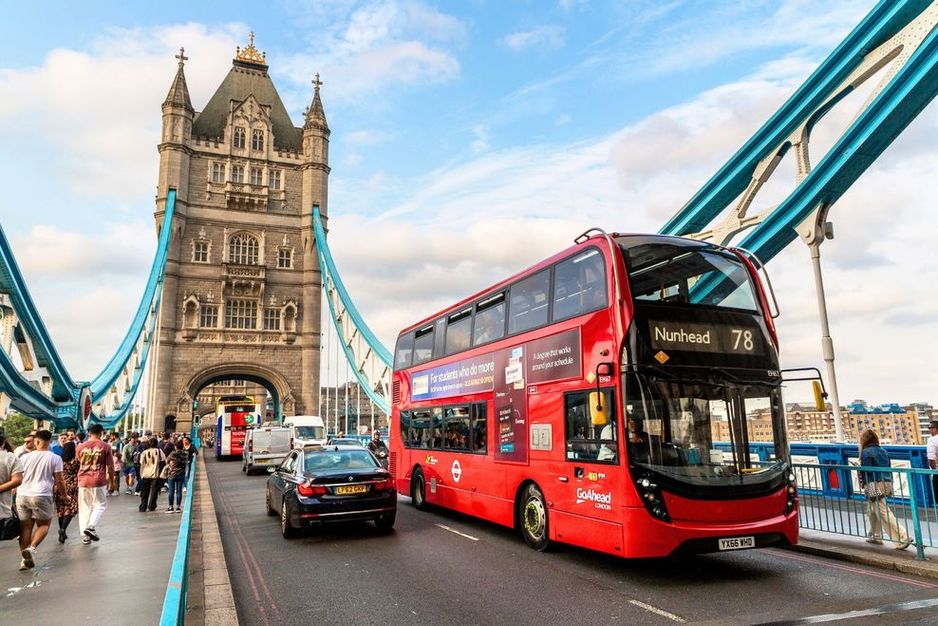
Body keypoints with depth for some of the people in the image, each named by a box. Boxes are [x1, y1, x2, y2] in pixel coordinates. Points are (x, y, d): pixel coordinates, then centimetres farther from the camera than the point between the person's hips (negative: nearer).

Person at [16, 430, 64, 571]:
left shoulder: (25, 457, 8)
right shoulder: (55, 458, -1)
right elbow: (59, 481, 0)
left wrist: (14, 493, 26)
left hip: (22, 495, 3)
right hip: (41, 496, -3)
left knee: (26, 527, 10)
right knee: (44, 524, 12)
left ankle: (25, 559, 9)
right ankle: (31, 548, -11)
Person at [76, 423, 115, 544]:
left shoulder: (81, 447, 3)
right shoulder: (105, 447, -6)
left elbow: (79, 462, 19)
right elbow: (110, 466, -3)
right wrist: (111, 479, 10)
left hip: (83, 480, 3)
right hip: (98, 480, -3)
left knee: (84, 507, 11)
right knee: (100, 505, 11)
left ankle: (85, 536, 11)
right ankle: (91, 526, -10)